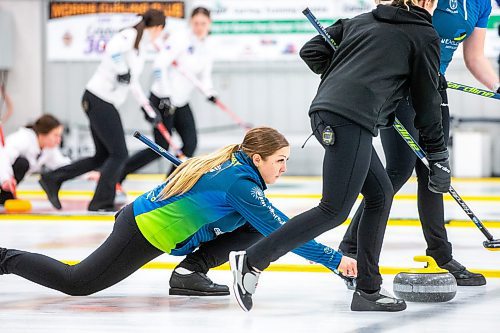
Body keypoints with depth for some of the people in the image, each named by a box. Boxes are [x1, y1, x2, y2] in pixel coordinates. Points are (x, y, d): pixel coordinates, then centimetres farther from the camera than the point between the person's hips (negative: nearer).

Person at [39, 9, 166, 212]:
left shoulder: (139, 45, 19)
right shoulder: (131, 35, -10)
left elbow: (132, 82, 27)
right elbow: (112, 48, -31)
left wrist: (148, 108, 29)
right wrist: (121, 71, -26)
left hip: (98, 102, 10)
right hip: (100, 101, -10)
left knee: (103, 156, 13)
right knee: (119, 154, -4)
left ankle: (53, 180, 15)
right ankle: (101, 202, 2)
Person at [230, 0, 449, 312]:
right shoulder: (425, 35, 8)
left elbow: (312, 52, 20)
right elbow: (427, 100, 9)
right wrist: (440, 159, 16)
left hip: (324, 111, 8)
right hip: (352, 119, -8)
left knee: (381, 194, 16)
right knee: (335, 211, -7)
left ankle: (368, 290, 15)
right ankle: (252, 260, -11)